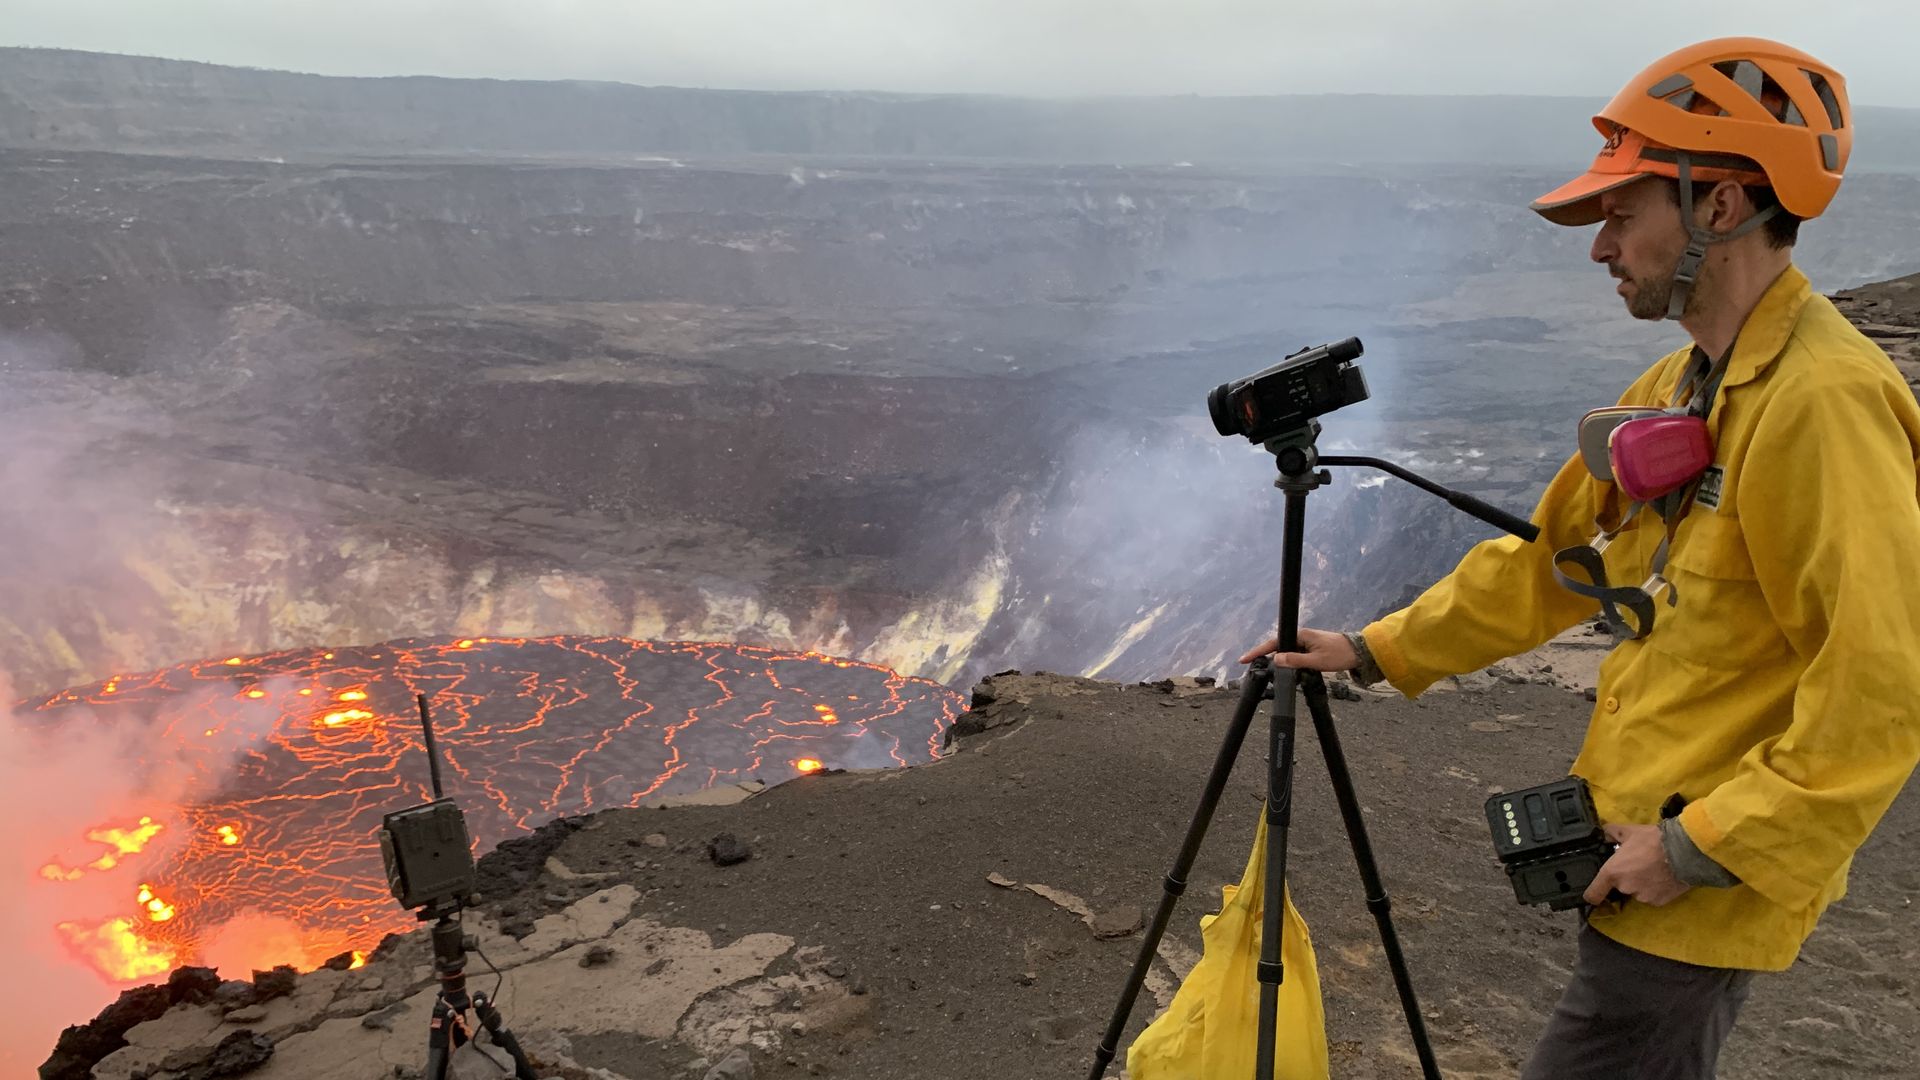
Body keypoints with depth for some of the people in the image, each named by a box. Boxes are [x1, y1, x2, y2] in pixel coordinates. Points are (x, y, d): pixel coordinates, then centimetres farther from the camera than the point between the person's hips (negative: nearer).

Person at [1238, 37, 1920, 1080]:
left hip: (1707, 887, -8)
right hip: (1644, 849, 8)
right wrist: (1375, 652, 11)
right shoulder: (1672, 390, 8)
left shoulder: (1823, 402, -21)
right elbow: (1545, 563, 14)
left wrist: (1702, 847, -20)